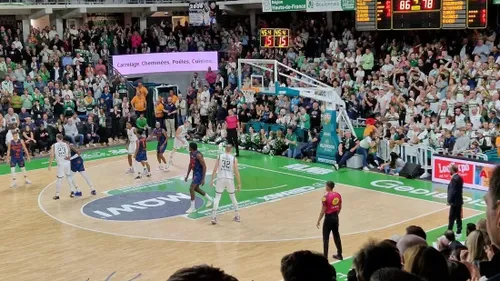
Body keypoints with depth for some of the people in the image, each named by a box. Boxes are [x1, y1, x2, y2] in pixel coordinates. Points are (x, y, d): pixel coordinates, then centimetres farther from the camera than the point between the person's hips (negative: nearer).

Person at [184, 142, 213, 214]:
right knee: (196, 188, 20)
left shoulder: (198, 155, -26)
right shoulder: (191, 153, 2)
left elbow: (204, 167, -23)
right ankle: (210, 199, 38)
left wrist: (203, 179, -24)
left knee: (191, 188, -13)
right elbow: (190, 164, 15)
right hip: (195, 172, 10)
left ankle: (192, 207, -2)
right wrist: (187, 175, 15)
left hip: (199, 173, -10)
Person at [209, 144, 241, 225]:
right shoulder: (234, 158, -2)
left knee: (217, 197, 7)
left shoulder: (219, 156, 0)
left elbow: (215, 169, -1)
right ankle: (237, 216, 24)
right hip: (230, 179, 0)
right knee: (233, 197, 18)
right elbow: (236, 172, -3)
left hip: (221, 179, 0)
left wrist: (212, 180, 8)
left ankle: (213, 217, -4)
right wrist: (239, 184, 3)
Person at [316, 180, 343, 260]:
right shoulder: (338, 195, 1)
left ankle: (325, 256, 6)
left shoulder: (326, 197, -19)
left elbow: (323, 211, -16)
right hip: (335, 217, 7)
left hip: (328, 218, -7)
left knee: (326, 238, 3)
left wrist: (319, 221, -7)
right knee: (336, 236, 16)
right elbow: (340, 207, 11)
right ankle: (339, 255, 23)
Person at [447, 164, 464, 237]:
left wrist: (450, 201, -15)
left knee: (451, 218, -4)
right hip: (459, 201, 9)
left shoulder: (454, 179, -20)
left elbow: (453, 191, -22)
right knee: (458, 217, 14)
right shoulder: (459, 178, 8)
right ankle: (458, 232, 20)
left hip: (455, 202, -9)